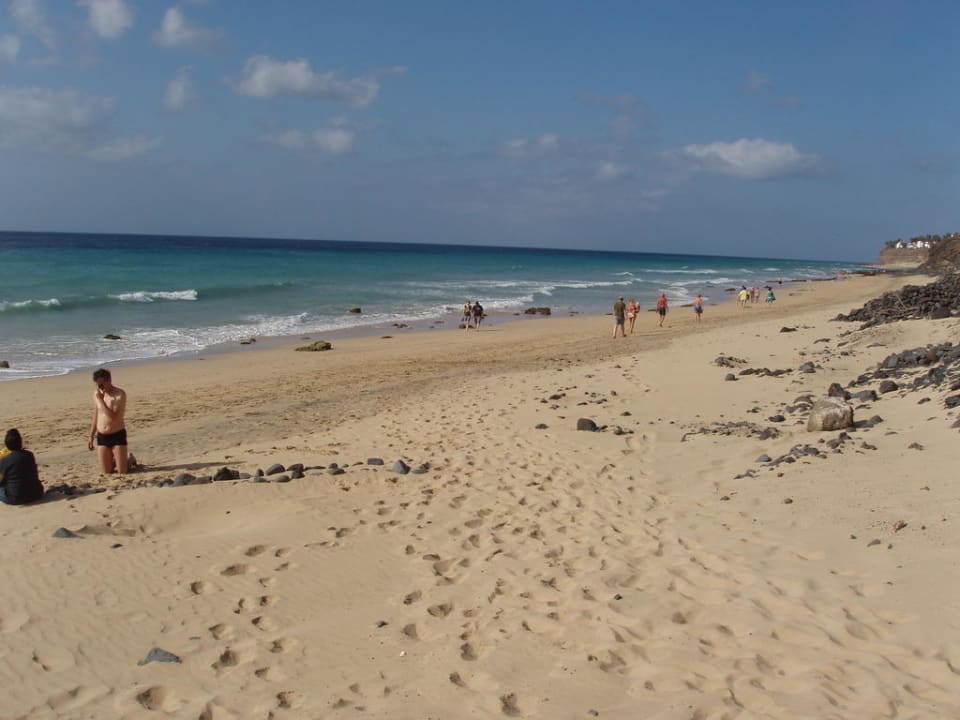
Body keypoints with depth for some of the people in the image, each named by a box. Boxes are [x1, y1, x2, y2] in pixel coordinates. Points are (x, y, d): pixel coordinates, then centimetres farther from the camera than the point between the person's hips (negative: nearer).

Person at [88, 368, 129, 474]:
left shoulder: (120, 394, -14)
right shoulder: (97, 394, 5)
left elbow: (114, 417, -24)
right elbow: (96, 416, 16)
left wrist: (100, 399, -22)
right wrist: (91, 437, 17)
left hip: (117, 436, -5)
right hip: (101, 437, 5)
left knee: (122, 472, -3)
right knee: (105, 472, 5)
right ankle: (113, 460, 36)